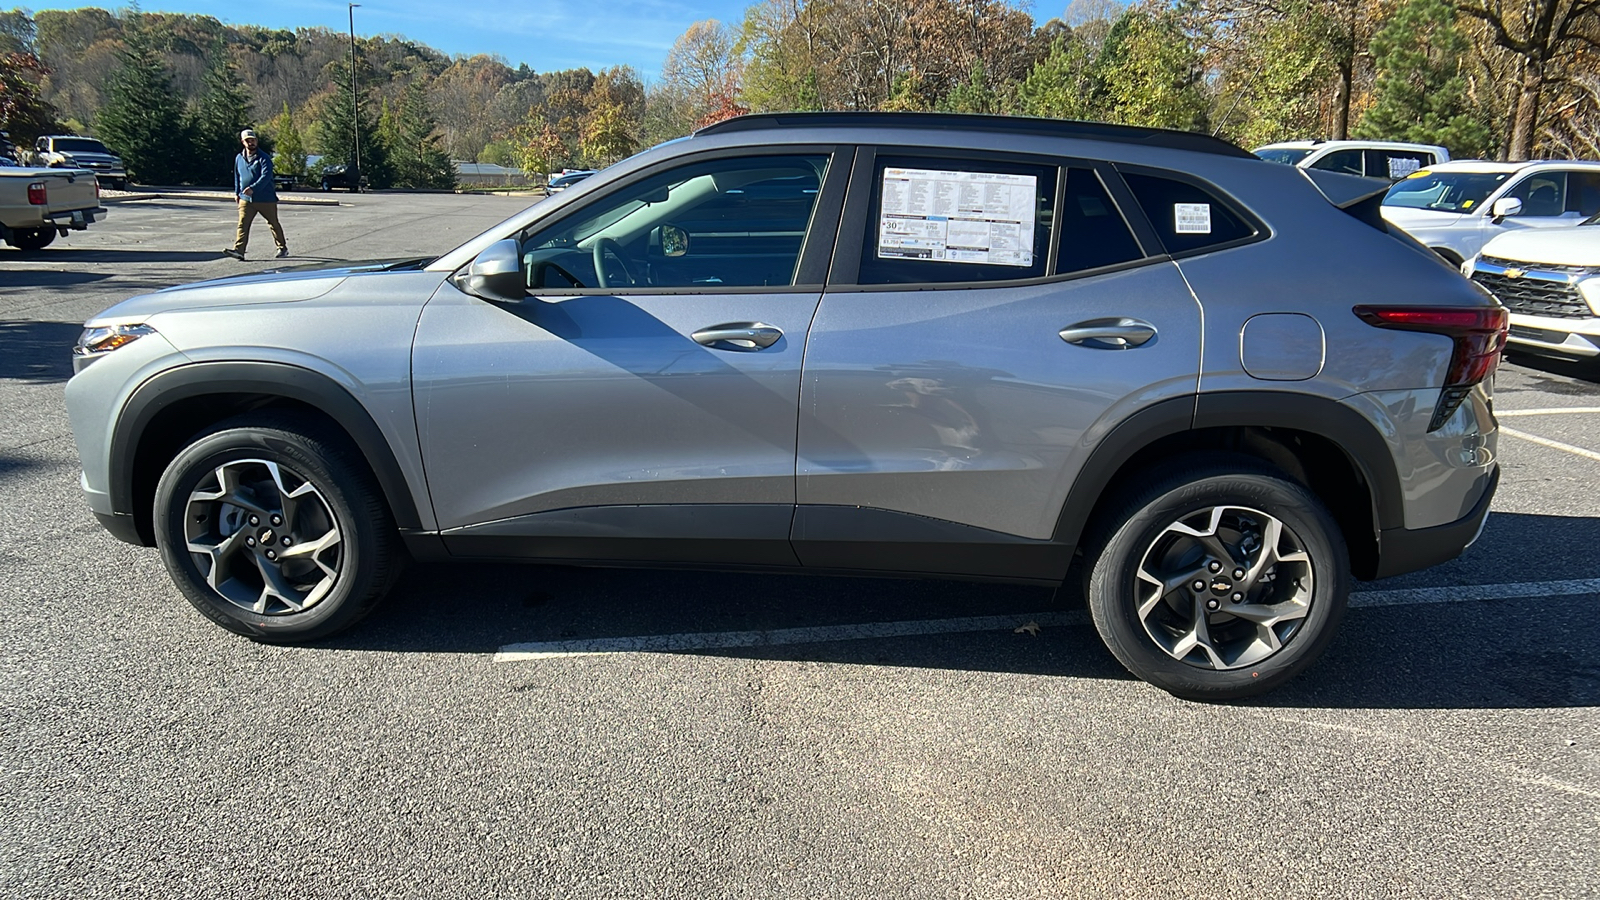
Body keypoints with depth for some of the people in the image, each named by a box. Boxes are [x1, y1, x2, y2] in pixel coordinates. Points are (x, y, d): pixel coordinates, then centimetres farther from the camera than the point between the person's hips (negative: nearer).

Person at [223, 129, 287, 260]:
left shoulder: (264, 158, -8)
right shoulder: (239, 158, 11)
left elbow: (266, 176, -22)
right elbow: (237, 177, 24)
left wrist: (253, 188, -33)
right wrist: (237, 193, 23)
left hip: (266, 199, -4)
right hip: (246, 199, 4)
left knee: (274, 224, 10)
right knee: (242, 224, -11)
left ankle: (283, 248, 27)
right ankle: (238, 250, -20)